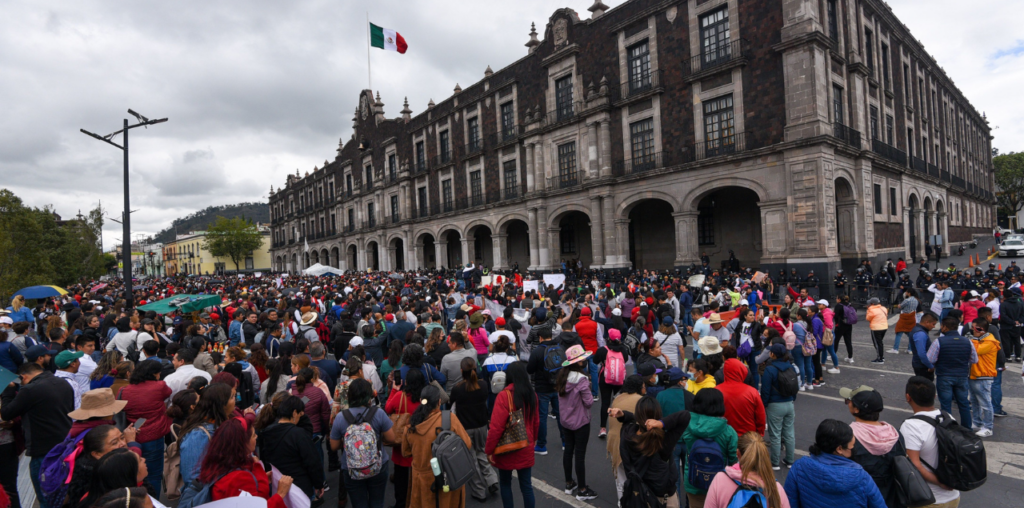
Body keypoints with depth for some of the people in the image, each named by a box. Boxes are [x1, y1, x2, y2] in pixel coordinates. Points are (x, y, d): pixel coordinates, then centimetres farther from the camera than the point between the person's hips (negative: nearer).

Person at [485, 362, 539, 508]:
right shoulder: (532, 395, -2)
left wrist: (489, 450, -10)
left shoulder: (504, 395, -20)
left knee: (505, 483, 17)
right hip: (526, 448, 4)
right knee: (526, 485, 13)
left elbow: (496, 426, -21)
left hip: (507, 449, -4)